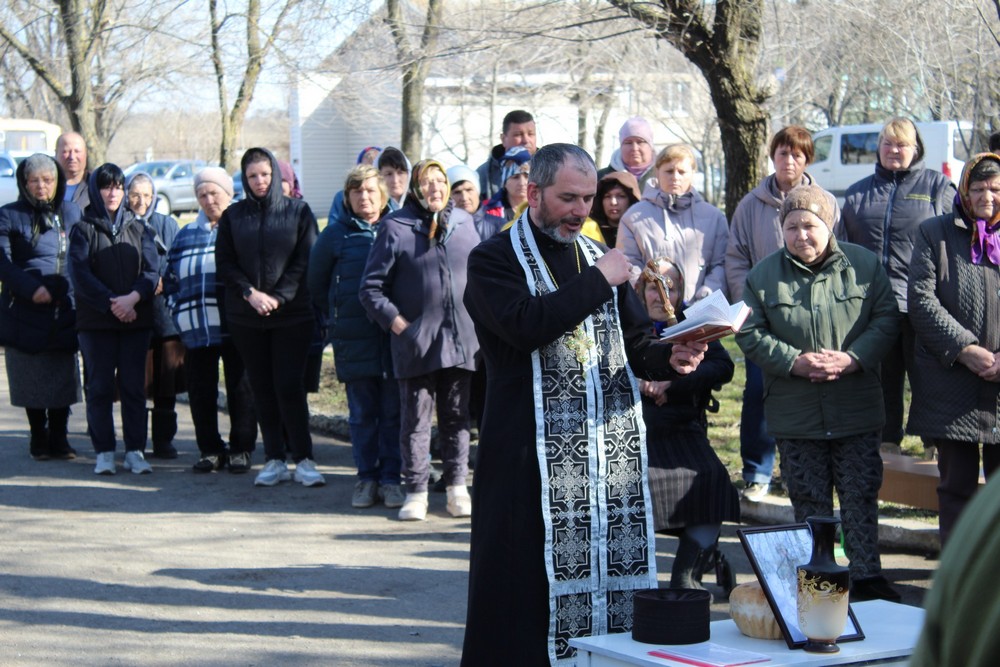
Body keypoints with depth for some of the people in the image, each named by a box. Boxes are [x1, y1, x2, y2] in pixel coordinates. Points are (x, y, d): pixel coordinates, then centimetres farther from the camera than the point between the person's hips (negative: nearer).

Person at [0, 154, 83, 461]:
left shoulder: (72, 213, 11)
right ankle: (38, 436, 17)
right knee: (31, 378, 3)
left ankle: (59, 437, 16)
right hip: (25, 312, -2)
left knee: (64, 376, 4)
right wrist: (31, 288, -20)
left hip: (65, 311, 2)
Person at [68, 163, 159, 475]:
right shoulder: (83, 230, 4)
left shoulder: (138, 229, 12)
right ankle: (104, 452, 4)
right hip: (95, 321, -2)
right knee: (100, 387, 0)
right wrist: (111, 303, -14)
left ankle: (135, 451, 4)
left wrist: (133, 298, -15)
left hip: (136, 319, 2)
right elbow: (80, 274, -6)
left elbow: (152, 270, 2)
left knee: (134, 386, 1)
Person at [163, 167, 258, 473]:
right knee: (200, 390, 5)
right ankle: (209, 449, 13)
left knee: (240, 387, 1)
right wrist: (178, 312, 9)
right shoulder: (185, 235, 19)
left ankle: (241, 449, 9)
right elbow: (171, 278, 21)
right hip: (197, 329, 4)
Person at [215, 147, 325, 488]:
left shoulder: (298, 211, 3)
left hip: (292, 315, -2)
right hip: (245, 317, 2)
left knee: (289, 386, -8)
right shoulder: (233, 216, 8)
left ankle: (304, 460, -2)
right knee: (262, 389, 5)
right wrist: (250, 293, -10)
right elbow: (224, 264, 5)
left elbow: (306, 261, -2)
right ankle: (274, 460, 11)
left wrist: (279, 297, -12)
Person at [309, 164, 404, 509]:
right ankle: (366, 477, 12)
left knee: (393, 412, 1)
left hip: (394, 336, 0)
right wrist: (336, 317, 12)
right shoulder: (336, 233, 5)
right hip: (354, 338, 0)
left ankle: (390, 477, 9)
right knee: (362, 413, 4)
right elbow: (316, 283, 15)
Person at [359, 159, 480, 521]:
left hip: (461, 339, 3)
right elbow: (371, 288, -2)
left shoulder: (464, 222, 8)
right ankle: (416, 492, 9)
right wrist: (398, 324, -10)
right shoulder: (395, 227, -3)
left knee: (457, 417, 9)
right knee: (415, 419, 2)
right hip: (416, 342, -3)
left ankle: (457, 487, 17)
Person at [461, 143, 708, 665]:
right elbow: (526, 326, -18)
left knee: (615, 578, 4)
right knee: (531, 595, -5)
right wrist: (598, 282, -11)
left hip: (615, 455, 5)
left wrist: (670, 358, -3)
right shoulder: (494, 260, 0)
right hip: (538, 459, -5)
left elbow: (636, 343, 19)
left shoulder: (600, 257, 19)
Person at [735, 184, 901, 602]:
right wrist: (795, 362, -14)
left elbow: (886, 318, 0)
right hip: (795, 413, 1)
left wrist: (853, 358, -15)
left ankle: (866, 575, 9)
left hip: (857, 410, -1)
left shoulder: (864, 265, 2)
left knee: (861, 493, 1)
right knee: (809, 499, 6)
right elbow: (750, 334, -1)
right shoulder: (764, 275, 3)